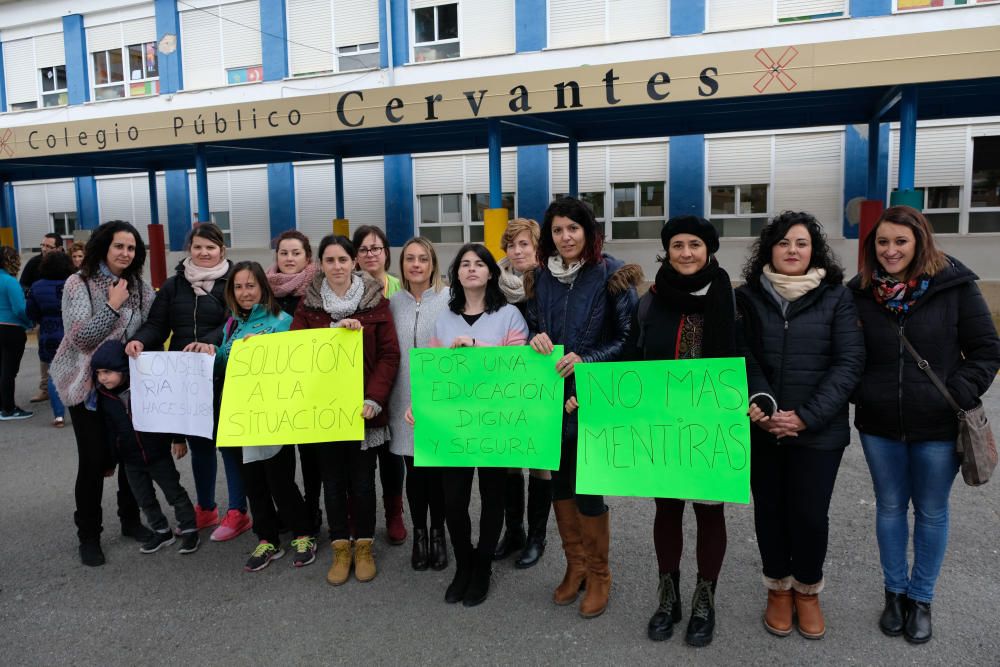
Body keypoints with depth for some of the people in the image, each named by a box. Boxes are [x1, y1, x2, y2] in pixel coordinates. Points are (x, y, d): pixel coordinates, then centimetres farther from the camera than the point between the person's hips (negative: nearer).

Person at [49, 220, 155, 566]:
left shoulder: (140, 286, 3)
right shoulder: (79, 284, -9)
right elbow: (81, 337, -16)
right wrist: (113, 305, -20)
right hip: (88, 384, -4)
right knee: (93, 459, -2)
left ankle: (131, 519, 27)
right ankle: (88, 535, 15)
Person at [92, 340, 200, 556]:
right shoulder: (104, 397, -2)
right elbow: (106, 431, 7)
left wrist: (178, 439, -4)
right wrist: (109, 462, 11)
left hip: (158, 453, -4)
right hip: (131, 461, 4)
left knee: (175, 493, 4)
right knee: (145, 500, 13)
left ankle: (189, 530, 17)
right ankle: (161, 531, 29)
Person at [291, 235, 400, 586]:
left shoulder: (375, 301, -1)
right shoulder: (308, 304, 5)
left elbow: (389, 354, -5)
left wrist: (374, 399, -16)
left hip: (364, 408, -1)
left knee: (362, 481, 5)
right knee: (333, 481, 9)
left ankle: (364, 547, 24)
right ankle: (340, 549, 25)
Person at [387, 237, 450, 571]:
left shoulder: (449, 299, -4)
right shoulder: (393, 301, 8)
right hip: (404, 401, 3)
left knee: (438, 468, 6)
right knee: (414, 470, 9)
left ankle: (438, 533, 25)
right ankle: (419, 533, 27)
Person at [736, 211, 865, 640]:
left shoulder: (836, 297, -1)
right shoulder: (747, 297, 3)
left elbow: (849, 362, -6)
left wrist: (806, 417, -14)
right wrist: (753, 410, -12)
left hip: (819, 430, -1)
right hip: (760, 429, 1)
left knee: (810, 513, 4)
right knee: (769, 510, 11)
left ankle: (807, 591, 30)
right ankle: (778, 589, 32)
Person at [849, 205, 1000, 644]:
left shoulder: (954, 286, -8)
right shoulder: (861, 292, -2)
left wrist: (960, 395, -12)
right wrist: (858, 393, -1)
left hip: (937, 427, -2)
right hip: (879, 425, 2)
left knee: (931, 512, 13)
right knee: (890, 507, 15)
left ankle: (921, 598, 32)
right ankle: (894, 592, 33)